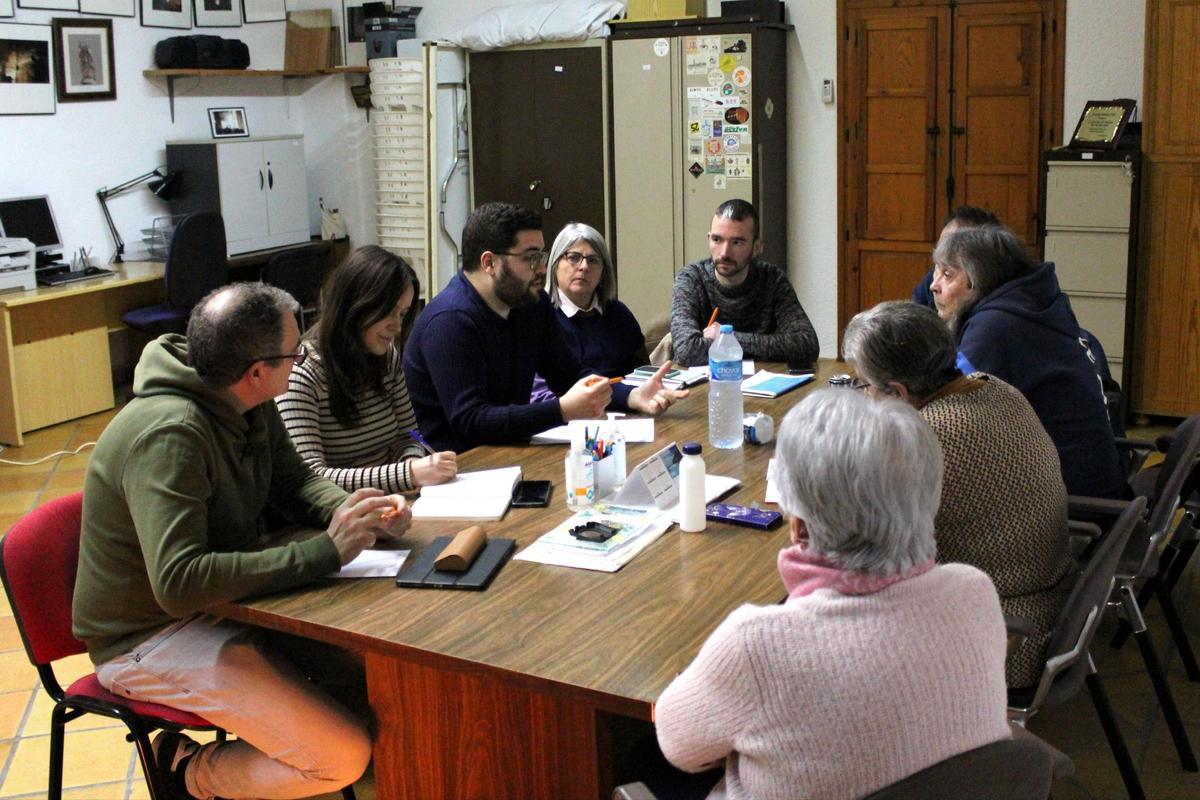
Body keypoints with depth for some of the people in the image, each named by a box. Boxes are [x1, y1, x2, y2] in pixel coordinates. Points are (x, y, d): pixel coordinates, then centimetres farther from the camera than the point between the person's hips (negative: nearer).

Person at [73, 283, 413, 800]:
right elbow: (178, 583, -38)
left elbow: (295, 482, 12)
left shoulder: (252, 406, -3)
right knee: (344, 755, -18)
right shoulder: (169, 434, -30)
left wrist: (361, 514, -10)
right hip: (150, 638, -9)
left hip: (229, 596, 9)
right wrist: (323, 551, -35)